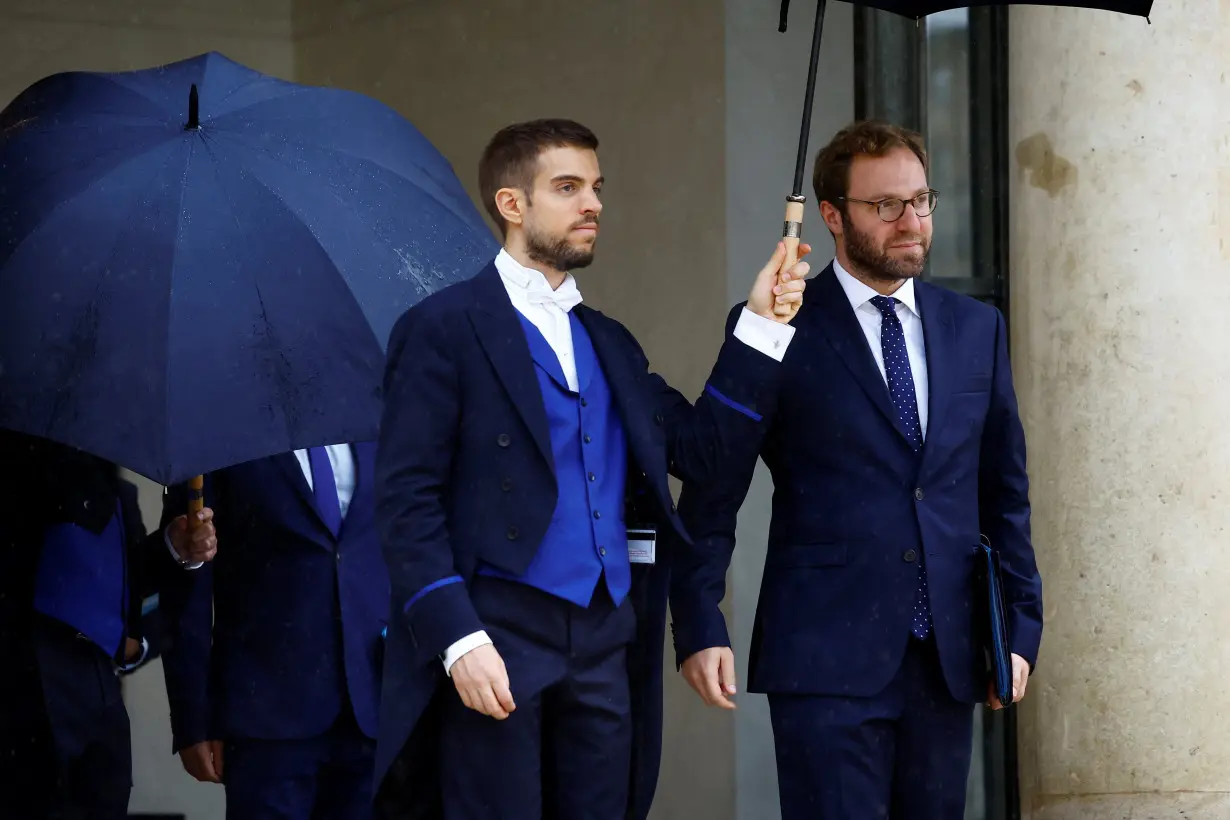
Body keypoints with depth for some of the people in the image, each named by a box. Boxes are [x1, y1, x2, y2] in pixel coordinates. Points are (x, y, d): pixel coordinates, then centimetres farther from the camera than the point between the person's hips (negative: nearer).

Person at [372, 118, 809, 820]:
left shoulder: (610, 344, 19)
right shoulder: (444, 328, -2)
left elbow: (706, 451, 10)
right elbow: (408, 498, -8)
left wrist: (762, 326, 3)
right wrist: (458, 639, -18)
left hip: (605, 640, 6)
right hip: (496, 641, -6)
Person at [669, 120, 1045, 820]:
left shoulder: (978, 329, 12)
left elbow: (1005, 492, 15)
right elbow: (711, 495, -1)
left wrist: (1020, 628, 10)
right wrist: (701, 628, -9)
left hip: (948, 658, 4)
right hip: (829, 657, -4)